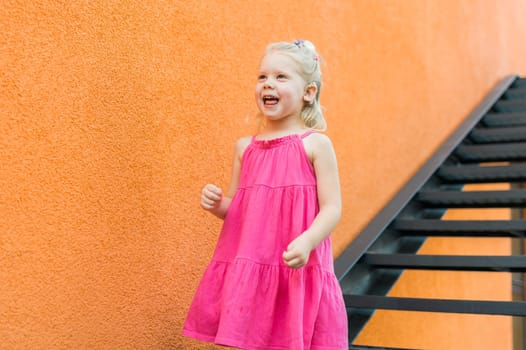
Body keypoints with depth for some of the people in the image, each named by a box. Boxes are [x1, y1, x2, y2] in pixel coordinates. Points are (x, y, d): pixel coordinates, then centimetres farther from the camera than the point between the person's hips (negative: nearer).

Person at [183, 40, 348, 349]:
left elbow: (332, 208, -7)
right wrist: (216, 204, -6)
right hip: (249, 268, 4)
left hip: (298, 268, -4)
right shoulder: (245, 147, 10)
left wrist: (307, 242, -23)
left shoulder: (316, 144, -2)